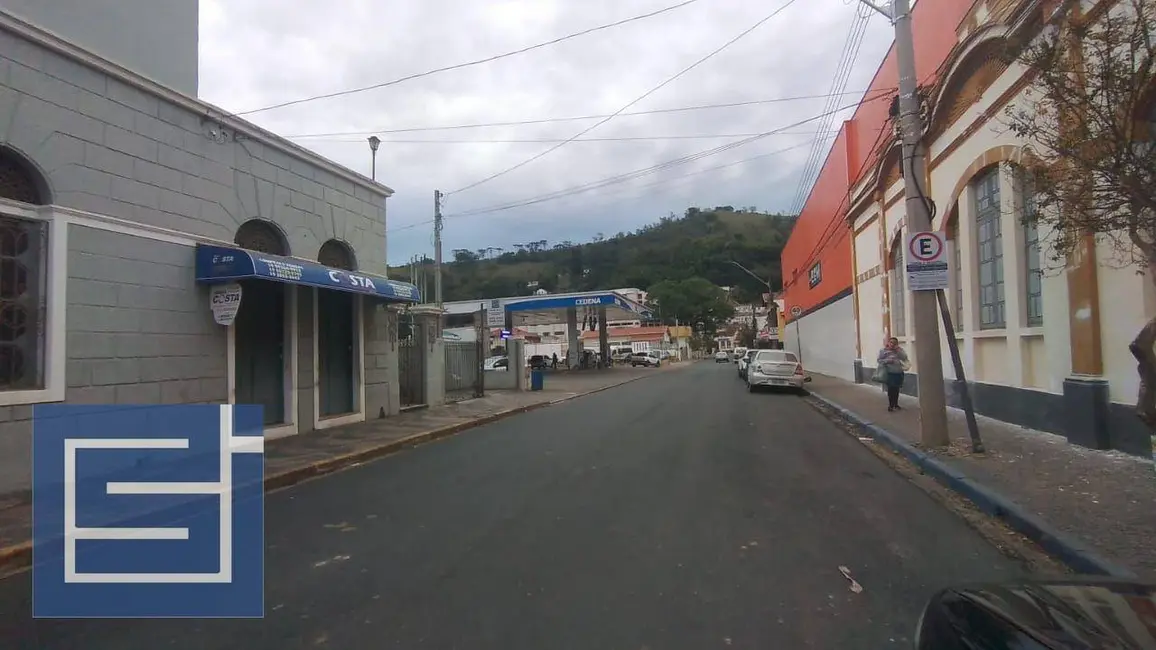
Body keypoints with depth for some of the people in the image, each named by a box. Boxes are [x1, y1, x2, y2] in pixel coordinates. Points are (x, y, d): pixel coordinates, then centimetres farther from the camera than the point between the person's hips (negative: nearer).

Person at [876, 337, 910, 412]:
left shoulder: (900, 350, 7)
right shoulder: (884, 350, -3)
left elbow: (904, 358, -6)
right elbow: (878, 360, -4)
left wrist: (898, 350, -15)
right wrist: (887, 361, -19)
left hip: (899, 373, 4)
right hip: (889, 373, -4)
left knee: (896, 389, 11)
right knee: (891, 389, -7)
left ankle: (895, 404, 24)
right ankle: (890, 405, 3)